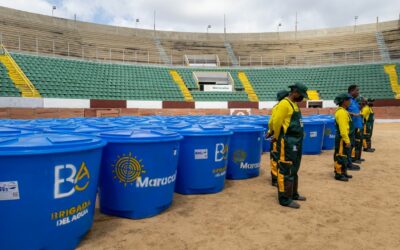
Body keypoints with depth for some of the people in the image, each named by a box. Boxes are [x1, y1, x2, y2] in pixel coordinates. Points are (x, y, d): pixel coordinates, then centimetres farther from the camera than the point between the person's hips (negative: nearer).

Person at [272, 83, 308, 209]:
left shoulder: (294, 104, 15)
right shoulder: (284, 104, -16)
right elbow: (276, 122, -19)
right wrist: (277, 137, -6)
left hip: (296, 142, 10)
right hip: (288, 143, -10)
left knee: (294, 170, 18)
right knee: (286, 171, -3)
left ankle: (293, 194, 31)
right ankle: (285, 198, 4)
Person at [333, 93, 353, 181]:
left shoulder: (343, 111, 15)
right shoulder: (342, 112, -19)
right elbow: (343, 129, -23)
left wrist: (347, 140, 21)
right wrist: (347, 141, -22)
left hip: (344, 137, 11)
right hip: (342, 138, -11)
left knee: (345, 156, 18)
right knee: (340, 156, -4)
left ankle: (343, 172, 28)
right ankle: (338, 174, 3)